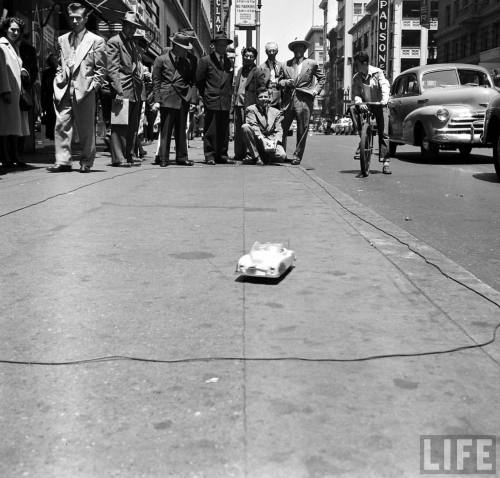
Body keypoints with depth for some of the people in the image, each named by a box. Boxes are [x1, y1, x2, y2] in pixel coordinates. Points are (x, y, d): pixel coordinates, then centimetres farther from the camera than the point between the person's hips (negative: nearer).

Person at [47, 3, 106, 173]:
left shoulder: (96, 41, 3)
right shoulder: (62, 40, 17)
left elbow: (101, 69, 1)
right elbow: (60, 66, 22)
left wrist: (92, 87, -8)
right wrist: (59, 83, 7)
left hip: (84, 91, -4)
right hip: (64, 90, 4)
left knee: (86, 129, 1)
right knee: (61, 125, -3)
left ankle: (86, 162, 11)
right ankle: (63, 161, 1)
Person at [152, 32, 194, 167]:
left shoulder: (186, 62, 17)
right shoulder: (161, 60, 3)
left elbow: (190, 80, 24)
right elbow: (156, 81, 0)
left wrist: (188, 92, 6)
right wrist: (157, 100, -7)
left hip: (183, 100, 5)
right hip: (168, 99, -4)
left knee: (181, 130, 7)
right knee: (166, 131, -4)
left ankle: (181, 157, 13)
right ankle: (163, 159, 0)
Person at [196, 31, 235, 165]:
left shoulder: (229, 62, 16)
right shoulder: (205, 61, 1)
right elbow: (199, 80, 4)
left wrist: (229, 94, 13)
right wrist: (205, 95, 4)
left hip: (226, 102, 5)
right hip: (211, 102, -4)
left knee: (224, 131, 5)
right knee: (210, 130, -4)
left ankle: (222, 155, 10)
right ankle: (210, 155, 1)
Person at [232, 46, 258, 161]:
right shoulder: (240, 70, 20)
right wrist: (233, 104, 16)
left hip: (250, 104, -6)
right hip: (238, 104, 6)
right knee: (238, 131, 7)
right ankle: (238, 154, 13)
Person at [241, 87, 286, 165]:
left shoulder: (276, 112, 13)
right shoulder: (251, 109, 4)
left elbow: (279, 131, 6)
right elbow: (254, 127, -11)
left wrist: (275, 142, -15)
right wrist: (262, 139, -27)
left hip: (271, 141, 2)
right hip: (257, 141, -1)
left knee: (282, 156, -27)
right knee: (245, 127, -28)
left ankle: (264, 157, 8)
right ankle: (254, 156, -19)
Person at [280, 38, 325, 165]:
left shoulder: (311, 64, 10)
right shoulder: (286, 64, 14)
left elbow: (322, 78, 18)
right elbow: (280, 81, 18)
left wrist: (316, 90, 4)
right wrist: (285, 82, -4)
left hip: (304, 101, -1)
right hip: (288, 100, 1)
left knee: (302, 130, -1)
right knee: (282, 128, -4)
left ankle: (297, 156, 7)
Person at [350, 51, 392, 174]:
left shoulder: (377, 73, -8)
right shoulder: (356, 78, -1)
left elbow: (385, 86, -20)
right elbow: (355, 94, -7)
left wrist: (384, 99, -40)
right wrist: (359, 103, -30)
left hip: (379, 106, -3)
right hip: (365, 106, 3)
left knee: (383, 133, -11)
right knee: (353, 109, -29)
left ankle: (386, 162, -7)